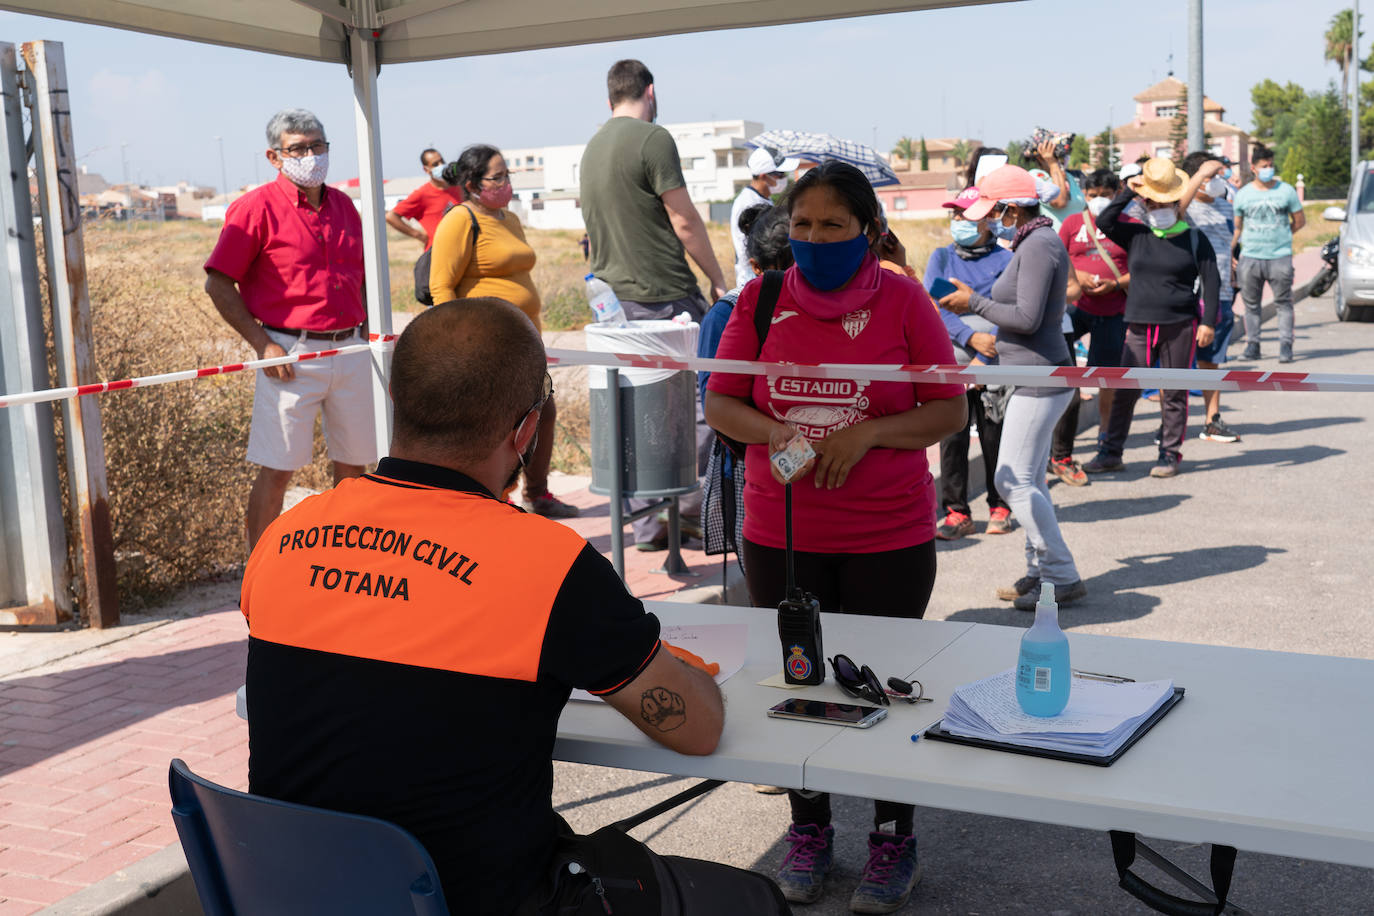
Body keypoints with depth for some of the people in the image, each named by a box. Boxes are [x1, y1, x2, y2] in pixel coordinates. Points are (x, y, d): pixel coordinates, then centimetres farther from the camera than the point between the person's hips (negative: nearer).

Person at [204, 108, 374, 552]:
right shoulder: (257, 207, -5)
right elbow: (218, 284, -7)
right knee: (276, 469, -3)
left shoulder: (343, 205, 13)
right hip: (291, 354, -6)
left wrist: (368, 336, 14)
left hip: (350, 350, 6)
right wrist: (262, 345, -13)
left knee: (354, 463, 11)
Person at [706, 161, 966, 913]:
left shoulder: (902, 301, -4)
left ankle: (893, 839, 27)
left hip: (888, 536, -2)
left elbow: (950, 410, -4)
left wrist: (866, 433, -18)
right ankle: (809, 829, 32)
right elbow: (719, 402, 5)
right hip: (781, 532, 3)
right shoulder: (761, 300, 3)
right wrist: (775, 432, -15)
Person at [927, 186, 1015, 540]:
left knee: (994, 438, 5)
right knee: (952, 438, -2)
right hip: (950, 365, 2)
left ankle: (999, 507, 21)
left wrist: (982, 362, -14)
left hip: (994, 367, -2)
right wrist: (970, 338, -15)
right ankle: (956, 511, 7)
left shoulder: (1005, 260, 2)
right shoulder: (941, 258, 10)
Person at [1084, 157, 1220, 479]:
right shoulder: (1136, 235, 8)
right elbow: (1104, 222, -5)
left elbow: (1211, 281, 2)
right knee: (1125, 391, 0)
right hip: (1140, 325, 2)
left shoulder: (1194, 239, 2)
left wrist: (1208, 322, -6)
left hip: (1181, 325, -2)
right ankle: (1111, 452, 9)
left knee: (1174, 393, 5)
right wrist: (1128, 192, -5)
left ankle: (1170, 454, 15)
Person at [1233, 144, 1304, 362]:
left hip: (1280, 256, -1)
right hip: (1250, 256, 1)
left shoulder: (1286, 190, 4)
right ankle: (1252, 345, 14)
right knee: (1251, 304, 5)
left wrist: (1280, 235, 7)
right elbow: (1236, 227, 13)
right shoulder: (1243, 194, 7)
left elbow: (1300, 220, 12)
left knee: (1283, 303, -1)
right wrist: (1229, 252, 6)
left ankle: (1286, 346, 3)